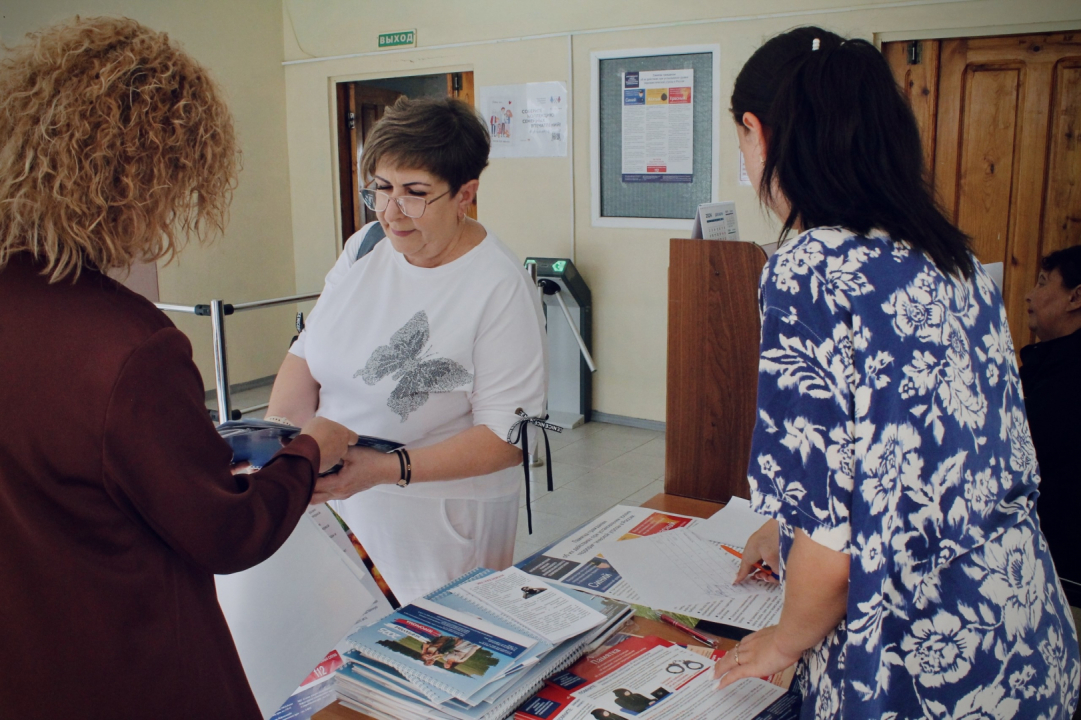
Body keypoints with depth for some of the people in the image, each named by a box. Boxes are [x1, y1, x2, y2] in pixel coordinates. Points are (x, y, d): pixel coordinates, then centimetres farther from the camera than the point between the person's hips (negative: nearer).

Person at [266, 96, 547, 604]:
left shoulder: (501, 287, -17)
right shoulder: (364, 247, 3)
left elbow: (510, 435, -19)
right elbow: (308, 354, 7)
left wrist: (388, 469, -27)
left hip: (442, 525, -5)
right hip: (338, 504, 5)